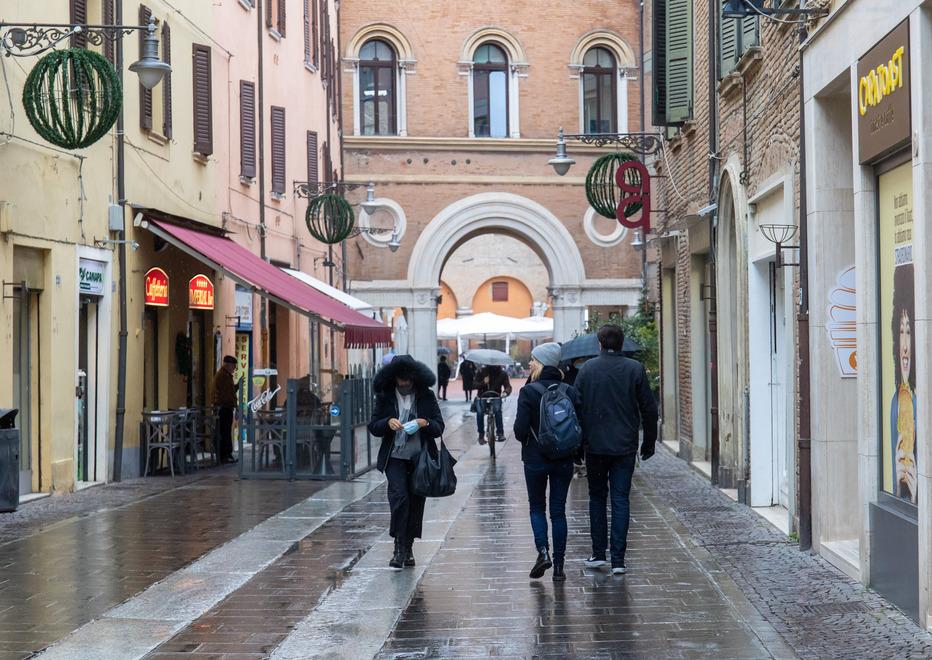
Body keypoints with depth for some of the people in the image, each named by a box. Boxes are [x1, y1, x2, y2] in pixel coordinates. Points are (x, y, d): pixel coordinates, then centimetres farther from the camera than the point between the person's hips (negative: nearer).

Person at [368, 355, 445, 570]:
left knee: (416, 502, 5)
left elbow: (439, 427, 4)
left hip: (420, 458, 1)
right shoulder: (385, 397, 4)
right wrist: (388, 422, -17)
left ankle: (408, 548, 19)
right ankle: (399, 549, -12)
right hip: (395, 457, -1)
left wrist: (425, 423, -17)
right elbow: (373, 427, 3)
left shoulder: (426, 396, 4)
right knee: (399, 498, -16)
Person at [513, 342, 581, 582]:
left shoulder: (529, 392, -13)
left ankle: (543, 551, -4)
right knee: (558, 510, 9)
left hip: (535, 459, -3)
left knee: (537, 507, 15)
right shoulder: (570, 392, -1)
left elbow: (520, 429, -15)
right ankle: (558, 565, 9)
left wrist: (528, 441, 6)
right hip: (564, 461, 3)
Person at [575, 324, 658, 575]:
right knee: (620, 500, 3)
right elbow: (649, 408, 0)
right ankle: (618, 559, -1)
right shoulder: (635, 369, -2)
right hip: (625, 446, 0)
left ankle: (598, 553, 13)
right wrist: (649, 441, 11)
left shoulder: (587, 369, -2)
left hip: (595, 444, 0)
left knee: (597, 498, 13)